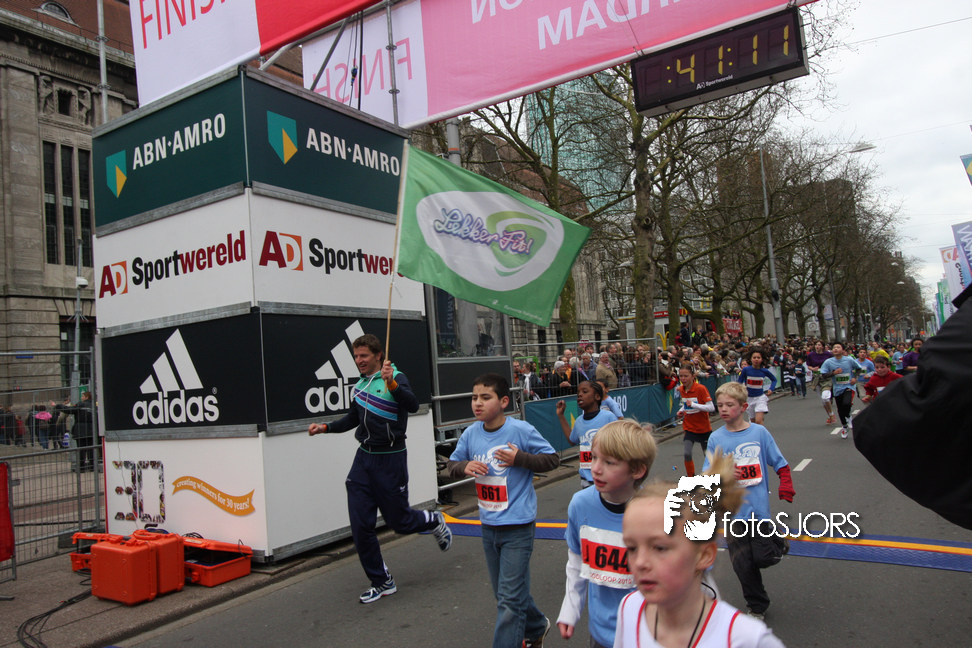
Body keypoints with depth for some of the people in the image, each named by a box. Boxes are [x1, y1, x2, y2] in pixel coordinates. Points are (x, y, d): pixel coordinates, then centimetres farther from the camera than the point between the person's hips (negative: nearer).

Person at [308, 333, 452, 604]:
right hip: (363, 459, 6)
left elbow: (413, 406, -31)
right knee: (361, 526, 2)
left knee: (399, 521, 6)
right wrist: (326, 427, 12)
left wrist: (391, 383, -43)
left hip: (390, 460, -6)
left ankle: (434, 521, 39)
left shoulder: (395, 378, -12)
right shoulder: (360, 384, 8)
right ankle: (382, 582, 18)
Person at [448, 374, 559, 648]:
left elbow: (552, 459, -9)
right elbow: (451, 464, 9)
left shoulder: (521, 430, -16)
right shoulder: (471, 433, -2)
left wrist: (520, 458, -23)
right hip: (489, 527, 6)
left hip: (518, 527, -6)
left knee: (509, 599, -3)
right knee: (504, 592, 22)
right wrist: (465, 466, -14)